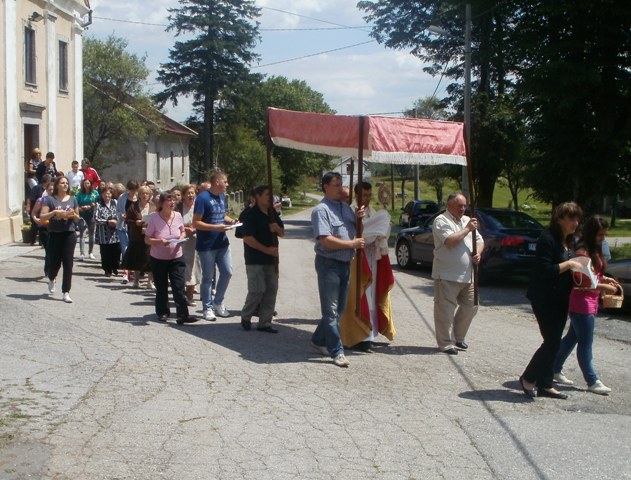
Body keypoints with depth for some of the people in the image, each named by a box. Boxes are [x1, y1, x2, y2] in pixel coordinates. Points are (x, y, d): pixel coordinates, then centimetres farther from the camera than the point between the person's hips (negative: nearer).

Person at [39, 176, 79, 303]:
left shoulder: (72, 199, 10)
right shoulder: (50, 199, -1)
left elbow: (77, 219, 16)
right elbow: (42, 217, -6)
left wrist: (73, 215, -6)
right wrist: (55, 212, -18)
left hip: (69, 234, 2)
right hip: (54, 235, -2)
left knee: (68, 263, -2)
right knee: (55, 262, 4)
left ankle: (66, 293, 2)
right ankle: (51, 279, 40)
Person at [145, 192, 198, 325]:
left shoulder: (178, 216, -2)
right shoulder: (154, 217, -12)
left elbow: (183, 231, 15)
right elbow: (147, 239, -9)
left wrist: (182, 237, -8)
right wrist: (159, 241, -27)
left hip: (176, 257, 2)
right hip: (158, 259, -2)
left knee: (179, 287, -6)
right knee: (161, 288, 10)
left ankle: (182, 315, -6)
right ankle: (162, 313, 26)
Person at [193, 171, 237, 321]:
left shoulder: (222, 197, 10)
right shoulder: (203, 198, -14)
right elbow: (196, 223, -17)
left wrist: (231, 221, 2)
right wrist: (216, 227, -23)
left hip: (222, 243, 7)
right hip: (207, 245, -7)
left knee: (227, 272, 9)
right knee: (208, 277, 3)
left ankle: (218, 302, 26)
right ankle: (208, 308, 15)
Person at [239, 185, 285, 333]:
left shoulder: (273, 213, 10)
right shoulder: (250, 214, -10)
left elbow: (282, 233, 16)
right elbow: (248, 238, -17)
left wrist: (277, 229, -8)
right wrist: (267, 250, -19)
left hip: (271, 259, 7)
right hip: (255, 260, -7)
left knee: (271, 290, 5)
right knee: (257, 290, -10)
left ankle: (265, 323, 13)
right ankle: (245, 317, 14)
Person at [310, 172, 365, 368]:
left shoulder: (345, 207, 12)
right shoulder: (321, 210, -13)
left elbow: (354, 229, 24)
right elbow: (326, 240, -22)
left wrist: (358, 218, 2)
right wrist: (352, 244, -15)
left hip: (345, 263, 8)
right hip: (329, 263, -8)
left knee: (339, 308, 16)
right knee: (331, 310, -2)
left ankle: (319, 340, 31)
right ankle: (336, 351, 1)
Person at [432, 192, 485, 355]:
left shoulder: (467, 220, 17)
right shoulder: (441, 221, -8)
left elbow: (479, 240, 19)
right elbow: (450, 241, -22)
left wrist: (478, 253, -1)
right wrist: (467, 229, -14)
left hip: (467, 276, 8)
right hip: (447, 276, -8)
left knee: (470, 307, 12)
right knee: (445, 310, -3)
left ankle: (458, 338, 28)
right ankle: (446, 343, 5)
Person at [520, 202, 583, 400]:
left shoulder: (569, 242, 12)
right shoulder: (547, 240, -16)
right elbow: (544, 271, -23)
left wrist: (578, 268, 3)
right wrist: (568, 264, -20)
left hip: (560, 299, 9)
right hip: (545, 300, -9)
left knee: (553, 343, 12)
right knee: (552, 342, -8)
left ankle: (545, 385, 20)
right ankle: (528, 378, 9)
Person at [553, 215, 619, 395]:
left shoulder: (595, 250, 12)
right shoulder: (583, 251, -17)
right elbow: (581, 282, -20)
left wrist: (606, 279, 4)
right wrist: (604, 287, -17)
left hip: (590, 302, 10)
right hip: (581, 303, -10)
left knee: (572, 337, 16)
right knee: (585, 343, -2)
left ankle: (555, 370, 26)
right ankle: (592, 381, 5)